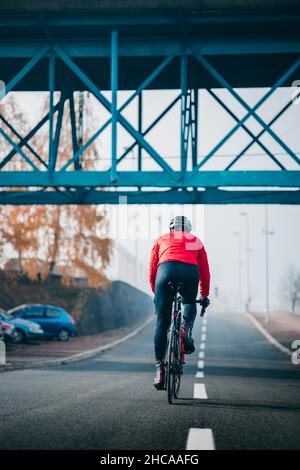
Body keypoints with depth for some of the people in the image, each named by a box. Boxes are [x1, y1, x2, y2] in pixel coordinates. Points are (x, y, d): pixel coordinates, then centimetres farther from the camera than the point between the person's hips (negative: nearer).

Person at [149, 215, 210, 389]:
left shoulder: (161, 240, 33)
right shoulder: (196, 241, 33)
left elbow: (152, 272, 29)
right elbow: (205, 272, 31)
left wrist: (156, 293, 41)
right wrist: (205, 296, 42)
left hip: (166, 270, 0)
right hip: (190, 271, 0)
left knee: (162, 322, 7)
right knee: (189, 304, 32)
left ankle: (160, 368, 4)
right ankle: (187, 330, 2)